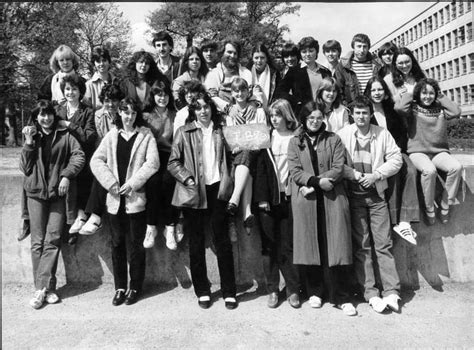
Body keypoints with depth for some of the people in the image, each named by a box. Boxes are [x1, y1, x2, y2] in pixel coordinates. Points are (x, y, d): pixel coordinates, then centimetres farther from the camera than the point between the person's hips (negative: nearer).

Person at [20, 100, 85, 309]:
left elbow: (79, 156, -6)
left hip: (57, 193, -1)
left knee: (53, 240, -4)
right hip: (36, 192, 1)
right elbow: (25, 168, 4)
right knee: (38, 241, 1)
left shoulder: (64, 135, 5)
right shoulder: (31, 136, 9)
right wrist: (29, 143, -6)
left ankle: (42, 288, 1)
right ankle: (45, 288, 7)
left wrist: (66, 175, -17)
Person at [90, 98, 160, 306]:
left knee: (135, 247, 3)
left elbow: (153, 163, -9)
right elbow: (96, 160, 4)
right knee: (117, 245, 9)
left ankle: (135, 287, 17)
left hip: (136, 198, -3)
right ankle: (120, 287, 22)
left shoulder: (146, 135, 2)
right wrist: (110, 182, -8)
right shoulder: (111, 136, 11)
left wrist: (132, 183, -14)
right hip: (115, 199, 3)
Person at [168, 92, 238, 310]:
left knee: (222, 240, 1)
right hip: (193, 192, 0)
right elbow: (172, 163, 1)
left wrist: (225, 182, -2)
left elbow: (228, 158, 11)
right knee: (196, 243, 6)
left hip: (216, 189, 1)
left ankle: (229, 292, 11)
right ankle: (202, 291, 19)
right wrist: (187, 179, -11)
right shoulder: (184, 132, 3)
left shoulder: (220, 131, 9)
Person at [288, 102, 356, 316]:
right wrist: (318, 181, -15)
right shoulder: (295, 142, 11)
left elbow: (338, 169, 0)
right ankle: (314, 292, 17)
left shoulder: (333, 140, 11)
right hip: (305, 200, 0)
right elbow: (295, 172, 0)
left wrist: (311, 183, -11)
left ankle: (339, 297, 4)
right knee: (309, 245, 3)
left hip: (332, 198, 0)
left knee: (335, 246, -3)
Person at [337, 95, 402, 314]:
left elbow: (396, 159, 3)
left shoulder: (382, 134, 6)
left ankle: (391, 292, 5)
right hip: (354, 195, -1)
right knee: (361, 246, 0)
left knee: (383, 244, 0)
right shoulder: (342, 135, 2)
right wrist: (354, 174, -15)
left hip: (376, 193, 1)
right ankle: (371, 294, 6)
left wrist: (376, 174, -9)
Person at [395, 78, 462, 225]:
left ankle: (445, 206, -11)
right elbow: (399, 107, -17)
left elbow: (456, 112, -3)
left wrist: (441, 97, 7)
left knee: (457, 167, -27)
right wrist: (409, 94, 1)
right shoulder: (413, 108, 5)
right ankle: (429, 208, -14)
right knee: (429, 170, -36)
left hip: (439, 152, 4)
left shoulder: (440, 109, 15)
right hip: (418, 152, -4)